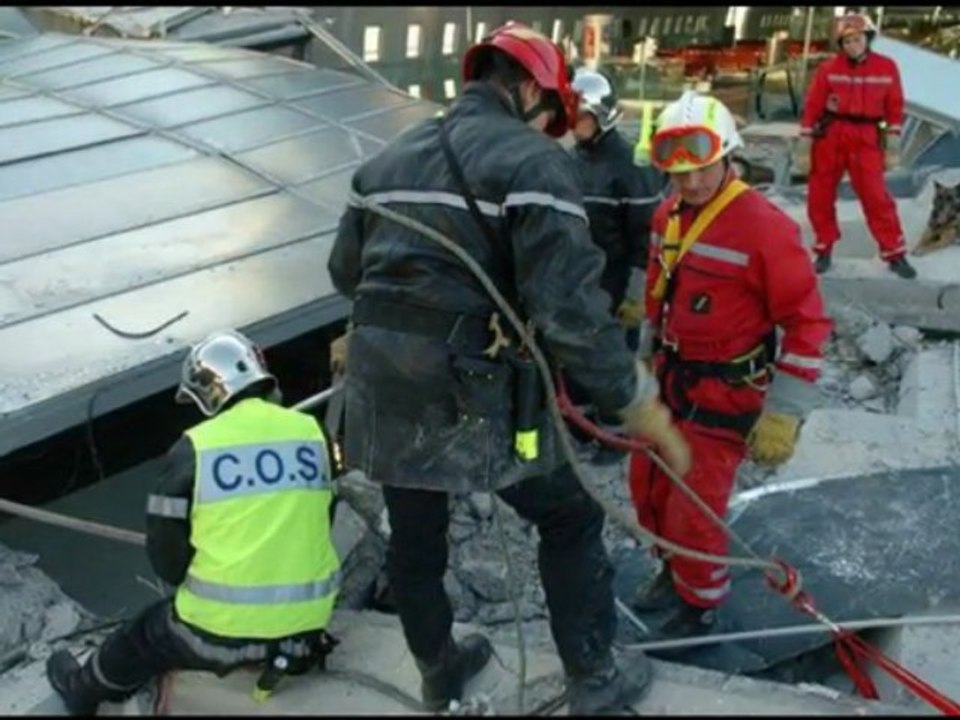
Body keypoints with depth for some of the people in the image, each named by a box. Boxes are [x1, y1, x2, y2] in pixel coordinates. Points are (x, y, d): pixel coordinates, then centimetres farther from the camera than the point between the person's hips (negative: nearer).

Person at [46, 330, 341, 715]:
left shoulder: (195, 447, -11)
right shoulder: (312, 432, -1)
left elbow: (166, 558, -4)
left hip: (222, 631, -3)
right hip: (309, 622, 4)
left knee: (147, 634, 27)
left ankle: (82, 688, 52)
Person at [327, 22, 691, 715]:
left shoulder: (389, 158, 14)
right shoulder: (533, 160, -10)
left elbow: (346, 270, 21)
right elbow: (569, 305, -19)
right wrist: (636, 400, -10)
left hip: (383, 390, 7)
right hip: (473, 392, -6)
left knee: (415, 536, 23)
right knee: (570, 520, 16)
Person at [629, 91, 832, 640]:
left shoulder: (765, 226, -21)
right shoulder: (667, 216, 2)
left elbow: (807, 323, -19)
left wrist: (783, 416, -18)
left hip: (725, 394, -7)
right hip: (669, 379, 7)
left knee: (694, 510, 1)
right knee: (648, 487, 18)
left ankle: (700, 605, 28)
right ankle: (675, 571, 45)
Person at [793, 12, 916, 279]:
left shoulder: (887, 67, -1)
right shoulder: (828, 69, -3)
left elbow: (895, 107, 4)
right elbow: (812, 107, -1)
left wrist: (893, 145, 2)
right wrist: (804, 146, -3)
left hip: (866, 138, -1)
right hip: (829, 136, 1)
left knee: (876, 196, -6)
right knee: (820, 196, 5)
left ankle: (894, 254, 5)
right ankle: (824, 250, 22)